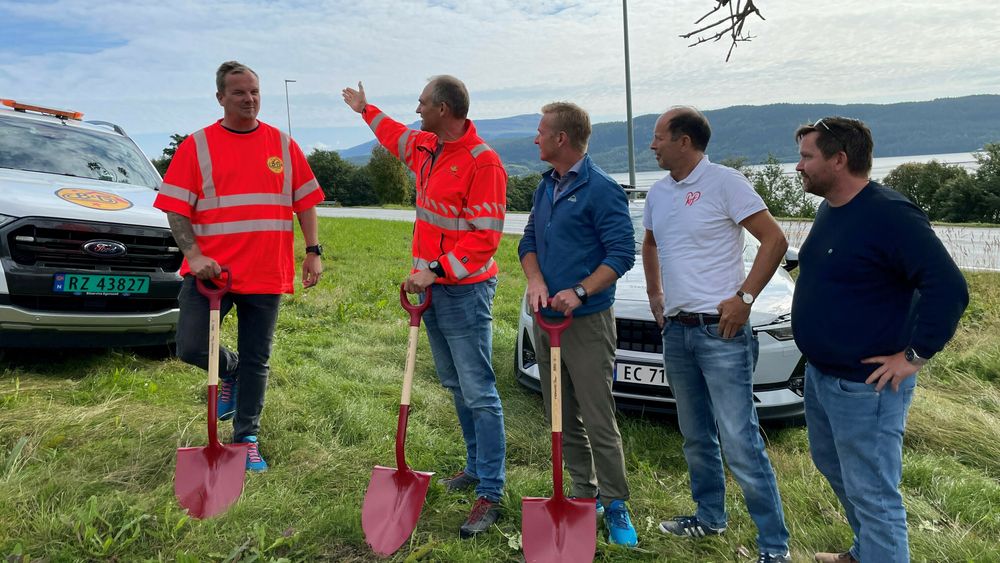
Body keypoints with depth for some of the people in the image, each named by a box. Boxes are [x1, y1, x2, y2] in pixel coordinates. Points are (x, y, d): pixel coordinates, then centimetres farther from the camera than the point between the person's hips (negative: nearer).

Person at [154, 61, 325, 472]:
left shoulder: (283, 144, 8)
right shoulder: (197, 145, 2)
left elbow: (305, 201, 10)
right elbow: (175, 208, -2)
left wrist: (313, 251, 2)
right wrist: (194, 255, -16)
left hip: (266, 274, 1)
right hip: (212, 270, -1)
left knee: (256, 361, 7)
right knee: (191, 348, -8)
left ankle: (247, 439, 22)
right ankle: (230, 370, 26)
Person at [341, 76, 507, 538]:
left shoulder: (482, 161, -16)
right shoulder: (426, 147, 10)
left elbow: (485, 237, -20)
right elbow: (398, 138, 36)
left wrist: (435, 270, -23)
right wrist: (365, 110, 47)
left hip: (465, 291, -9)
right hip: (432, 286, 9)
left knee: (479, 393, -6)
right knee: (455, 386, 16)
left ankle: (490, 495, 1)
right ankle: (476, 466, 31)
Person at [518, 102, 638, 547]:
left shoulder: (600, 188, -11)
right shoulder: (546, 186, 13)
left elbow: (621, 253, -14)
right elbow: (529, 241, 14)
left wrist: (579, 292, -24)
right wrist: (536, 282, -5)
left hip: (586, 322, -8)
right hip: (545, 319, 8)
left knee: (598, 422, -3)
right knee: (562, 419, 14)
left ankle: (615, 506, 12)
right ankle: (585, 495, 28)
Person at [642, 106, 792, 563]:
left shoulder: (723, 182, -10)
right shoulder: (658, 193, 12)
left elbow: (775, 240, -11)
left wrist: (744, 297, -16)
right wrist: (654, 294, 17)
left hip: (720, 330, -7)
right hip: (676, 330, 7)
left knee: (740, 443, -7)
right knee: (696, 436, 18)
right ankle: (709, 516, 35)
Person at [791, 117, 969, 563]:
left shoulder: (889, 214, -21)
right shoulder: (829, 209, 8)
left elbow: (949, 288, -24)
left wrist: (916, 354, -20)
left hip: (865, 386, -10)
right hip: (820, 374, 10)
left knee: (871, 495, 1)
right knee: (834, 469, 25)